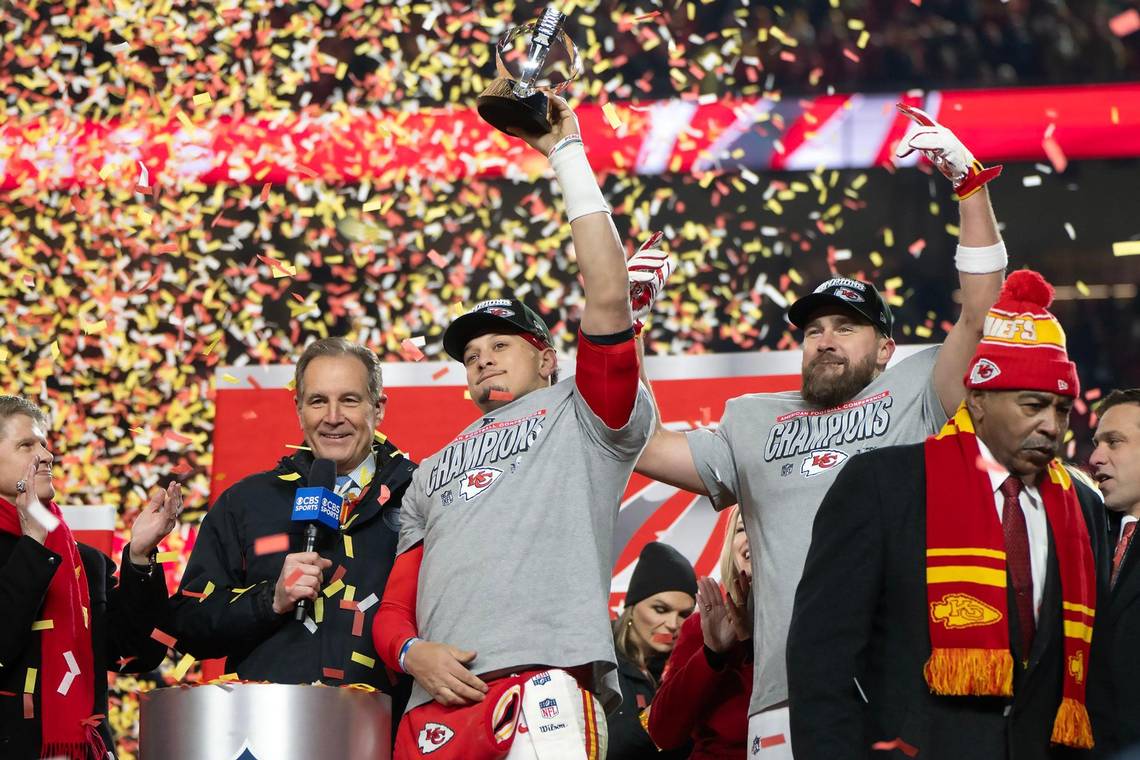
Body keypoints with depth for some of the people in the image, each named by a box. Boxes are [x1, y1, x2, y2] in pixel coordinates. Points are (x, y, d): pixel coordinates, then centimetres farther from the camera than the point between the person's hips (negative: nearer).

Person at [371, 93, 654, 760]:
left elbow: (608, 299, 4)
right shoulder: (433, 473, 35)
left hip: (544, 686, -5)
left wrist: (568, 156, 7)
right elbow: (393, 607, 27)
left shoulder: (581, 416, 20)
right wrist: (411, 651, 2)